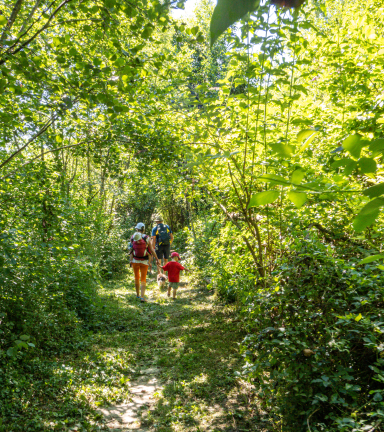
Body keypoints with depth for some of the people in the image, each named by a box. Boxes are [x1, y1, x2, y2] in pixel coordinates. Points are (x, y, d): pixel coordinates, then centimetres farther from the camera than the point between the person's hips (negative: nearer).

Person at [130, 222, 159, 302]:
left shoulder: (132, 238, -6)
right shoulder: (147, 238, -9)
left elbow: (131, 250, -8)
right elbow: (152, 250, -8)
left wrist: (131, 261, -4)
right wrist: (157, 259, 0)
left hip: (135, 261, 1)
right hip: (144, 261, -1)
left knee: (136, 277, 19)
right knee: (143, 279, 4)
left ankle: (138, 294, 31)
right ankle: (142, 296, -9)